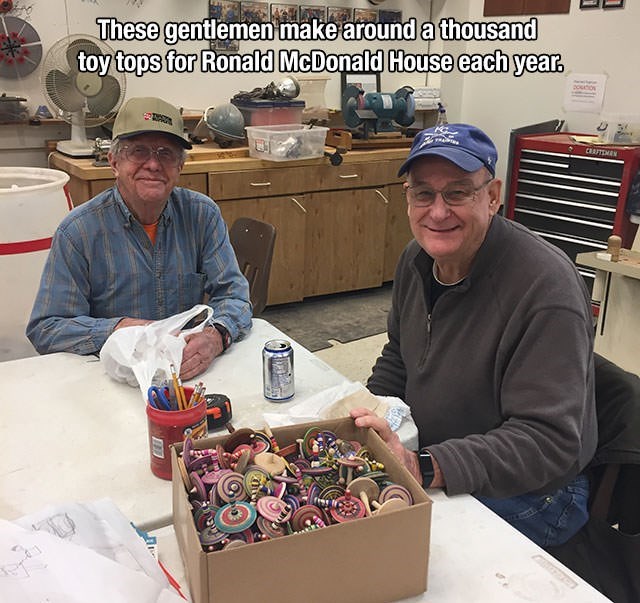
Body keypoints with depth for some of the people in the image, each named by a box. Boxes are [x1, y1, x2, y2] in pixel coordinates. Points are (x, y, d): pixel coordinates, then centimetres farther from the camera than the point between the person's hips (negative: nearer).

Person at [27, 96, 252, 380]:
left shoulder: (203, 215, -5)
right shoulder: (78, 231, -14)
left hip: (191, 371, 0)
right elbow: (43, 330, -12)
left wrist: (216, 335, -31)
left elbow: (233, 294, -7)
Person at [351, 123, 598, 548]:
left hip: (522, 495, -7)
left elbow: (547, 441, -29)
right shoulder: (418, 258, -1)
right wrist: (365, 413, -3)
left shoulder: (546, 287, -27)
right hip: (427, 458, 7)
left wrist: (424, 467, -38)